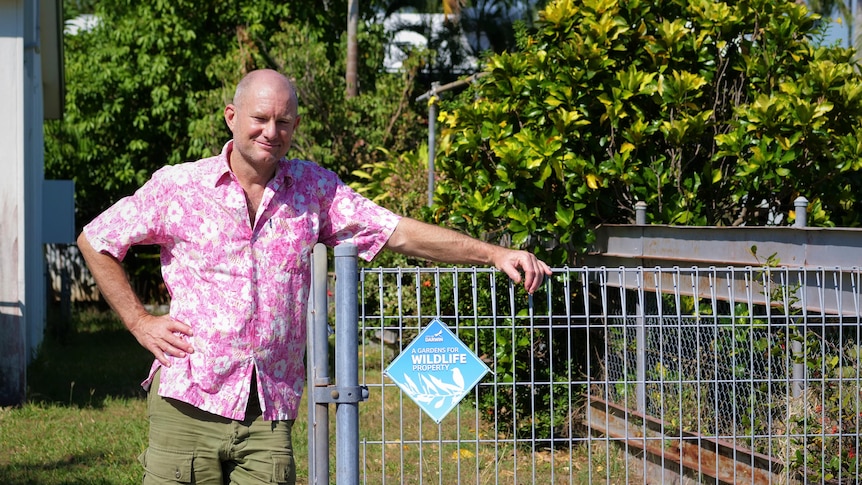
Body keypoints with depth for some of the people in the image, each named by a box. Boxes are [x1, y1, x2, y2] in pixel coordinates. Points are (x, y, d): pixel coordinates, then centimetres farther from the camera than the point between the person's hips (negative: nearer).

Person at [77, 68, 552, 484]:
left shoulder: (314, 188, 9)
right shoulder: (178, 186, 3)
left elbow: (400, 232, 6)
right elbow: (95, 241, 12)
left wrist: (493, 253, -2)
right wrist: (139, 322, 5)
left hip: (271, 411, 2)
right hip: (190, 401, -2)